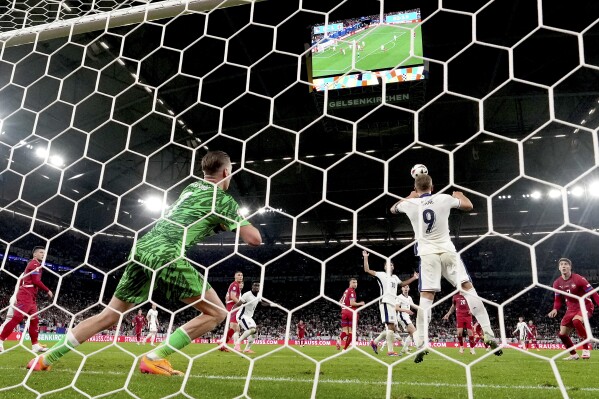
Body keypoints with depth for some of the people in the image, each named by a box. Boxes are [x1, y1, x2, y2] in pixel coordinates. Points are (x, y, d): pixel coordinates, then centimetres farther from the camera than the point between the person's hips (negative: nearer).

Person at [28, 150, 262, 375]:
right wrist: (239, 223, 23)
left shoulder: (192, 188, 26)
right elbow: (254, 239, 3)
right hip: (165, 253, -8)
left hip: (143, 248, 8)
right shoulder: (223, 199, 5)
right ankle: (154, 359, -5)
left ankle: (46, 358, 20)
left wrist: (223, 223, 39)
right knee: (216, 312, 1)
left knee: (109, 316, 19)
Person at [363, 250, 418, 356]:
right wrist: (366, 257, -7)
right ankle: (390, 351, -15)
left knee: (393, 328, 8)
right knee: (391, 326, -15)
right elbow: (367, 270, -6)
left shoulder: (395, 277, 25)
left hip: (393, 304, 8)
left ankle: (375, 342, 19)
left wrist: (414, 278, 39)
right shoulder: (381, 275, 3)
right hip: (386, 302, -8)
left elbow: (402, 284, 43)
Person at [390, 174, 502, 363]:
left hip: (427, 254, 0)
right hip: (447, 251, 0)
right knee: (468, 288, 4)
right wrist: (459, 195, 37)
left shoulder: (410, 203, 0)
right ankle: (489, 335, 0)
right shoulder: (444, 199, 0)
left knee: (426, 298, -3)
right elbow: (469, 206, 17)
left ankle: (422, 344, -10)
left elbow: (393, 209, 23)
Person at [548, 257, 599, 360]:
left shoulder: (578, 279, -17)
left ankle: (586, 350, -25)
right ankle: (574, 355, 23)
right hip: (571, 309, 6)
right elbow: (558, 300, 9)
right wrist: (555, 309, -10)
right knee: (562, 334, 0)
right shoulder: (557, 283, 0)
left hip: (585, 306, -6)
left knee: (576, 320, -38)